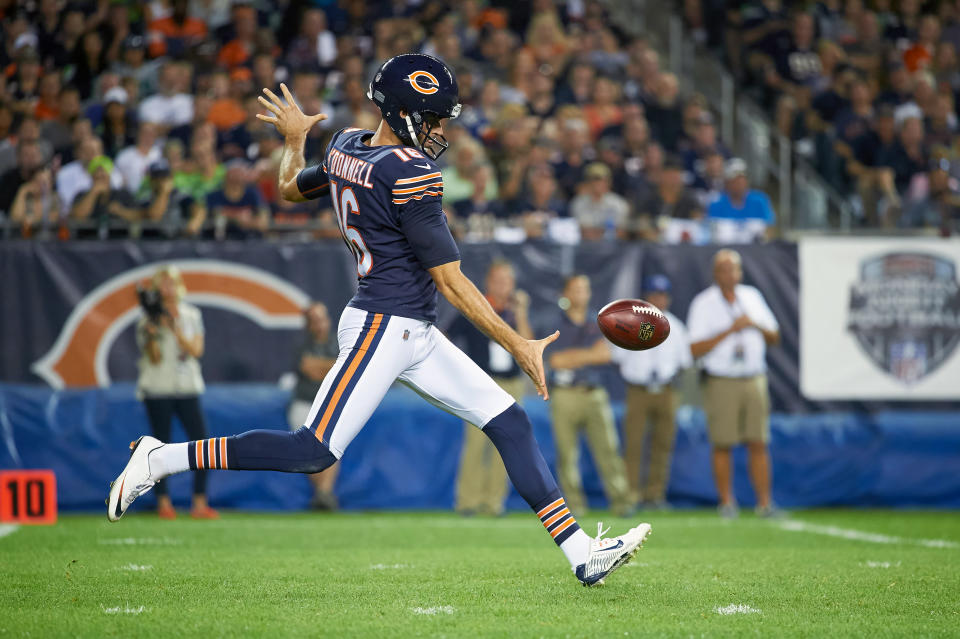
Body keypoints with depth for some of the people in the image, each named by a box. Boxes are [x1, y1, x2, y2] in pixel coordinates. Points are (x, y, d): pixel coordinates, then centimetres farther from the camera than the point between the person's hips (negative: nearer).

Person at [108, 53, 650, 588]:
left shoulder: (346, 146, 7)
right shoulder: (411, 173, -18)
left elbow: (291, 188, 27)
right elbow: (450, 282, -17)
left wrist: (294, 141, 45)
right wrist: (518, 346, -13)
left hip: (415, 335, 10)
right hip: (381, 327, -10)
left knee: (510, 422, 6)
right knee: (314, 452, -11)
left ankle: (583, 553, 5)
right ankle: (162, 459, -1)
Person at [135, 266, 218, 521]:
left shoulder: (191, 315, 7)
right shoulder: (148, 319, -1)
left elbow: (196, 350, -4)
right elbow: (153, 358, -7)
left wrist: (175, 330, -15)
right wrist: (152, 334, -23)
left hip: (187, 388, 2)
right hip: (158, 389, -2)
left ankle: (199, 504, -3)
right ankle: (163, 502, 9)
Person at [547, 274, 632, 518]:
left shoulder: (594, 326, 15)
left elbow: (605, 354, 0)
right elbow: (555, 360, -8)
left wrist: (573, 357, -10)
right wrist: (589, 354, -6)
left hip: (594, 395, 2)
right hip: (565, 395, -2)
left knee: (608, 448, -8)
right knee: (567, 454, -3)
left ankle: (620, 503, -11)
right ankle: (574, 505, 3)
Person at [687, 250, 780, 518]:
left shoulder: (753, 297, 13)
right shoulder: (703, 303, -1)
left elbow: (774, 337, 16)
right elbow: (696, 349, -9)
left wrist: (757, 326, -6)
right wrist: (730, 330, -15)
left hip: (754, 382, 3)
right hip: (721, 383, -3)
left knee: (758, 444, -2)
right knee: (722, 445, -3)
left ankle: (764, 502, -1)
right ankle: (726, 502, 6)